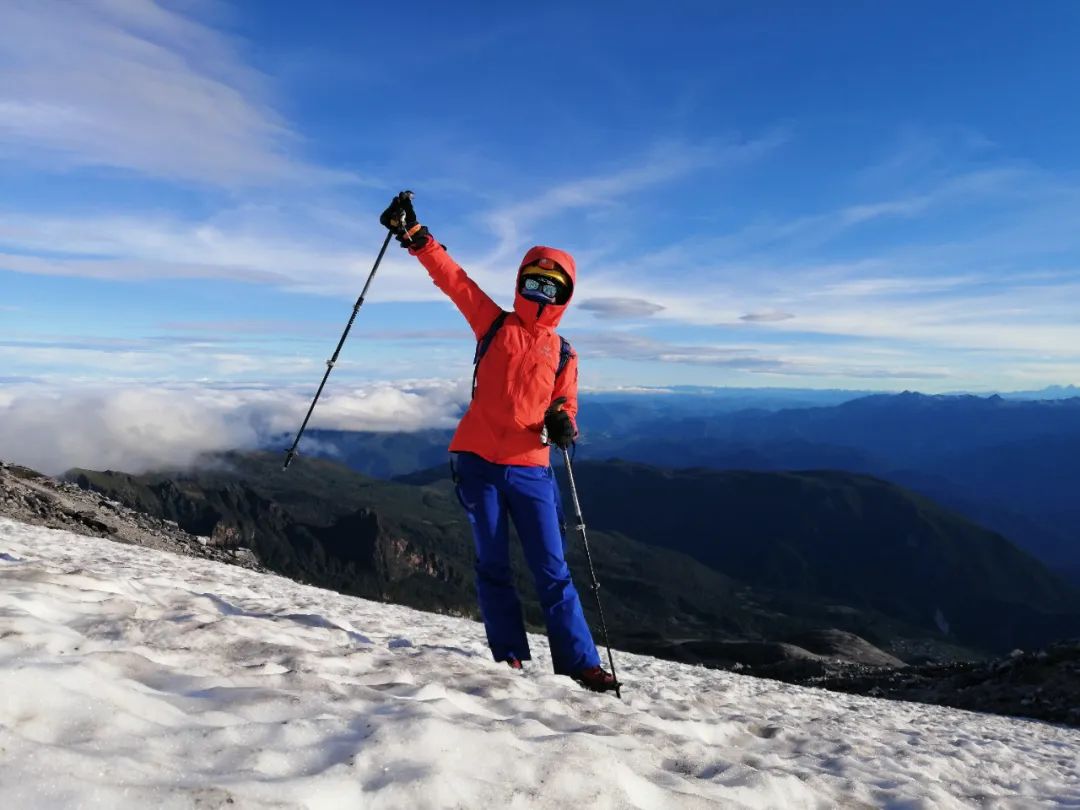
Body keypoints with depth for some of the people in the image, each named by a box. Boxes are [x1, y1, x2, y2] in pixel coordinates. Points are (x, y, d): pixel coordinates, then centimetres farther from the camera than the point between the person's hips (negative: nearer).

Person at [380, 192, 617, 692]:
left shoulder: (563, 355, 10)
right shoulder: (493, 324, 7)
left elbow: (564, 405, 14)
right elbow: (450, 275, 2)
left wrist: (562, 425, -10)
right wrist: (412, 233, -6)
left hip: (530, 469, 1)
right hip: (478, 462, 0)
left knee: (552, 571, 2)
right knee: (492, 565, 7)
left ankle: (579, 661, 9)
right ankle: (509, 656, 20)